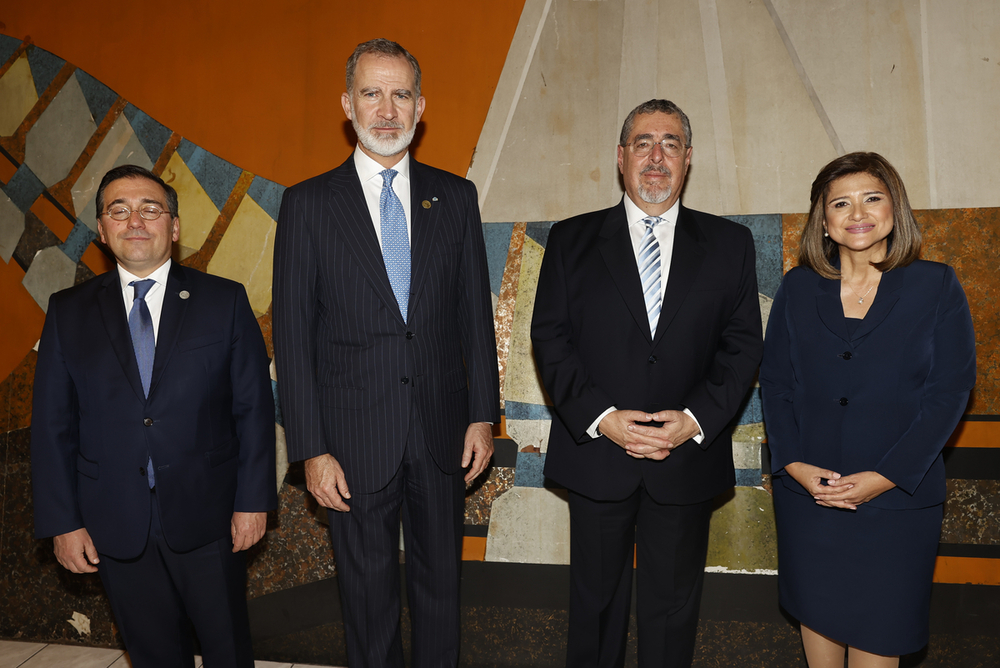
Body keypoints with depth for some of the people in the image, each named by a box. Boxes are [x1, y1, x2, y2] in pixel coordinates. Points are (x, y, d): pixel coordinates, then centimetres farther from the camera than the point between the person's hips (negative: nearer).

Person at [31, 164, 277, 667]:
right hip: (114, 527, 2)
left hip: (208, 517, -1)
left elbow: (254, 408, -3)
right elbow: (52, 424, 3)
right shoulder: (68, 311, 3)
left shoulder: (225, 300, -2)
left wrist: (253, 500, -6)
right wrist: (62, 522, -1)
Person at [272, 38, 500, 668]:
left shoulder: (455, 196, 4)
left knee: (441, 578, 18)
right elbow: (293, 334, -4)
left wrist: (483, 414, 1)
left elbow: (476, 313, 5)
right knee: (370, 591, 14)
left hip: (442, 429, 2)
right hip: (355, 438, -2)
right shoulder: (308, 204, -3)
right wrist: (312, 450, -8)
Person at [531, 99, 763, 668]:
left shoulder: (730, 244, 5)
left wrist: (696, 419, -13)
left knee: (673, 607, 15)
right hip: (596, 455, 0)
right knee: (596, 600, 16)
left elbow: (743, 345, 1)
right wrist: (600, 416, -15)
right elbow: (551, 338, -3)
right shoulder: (572, 240, 3)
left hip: (688, 459, 1)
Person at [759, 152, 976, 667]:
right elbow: (774, 381, 3)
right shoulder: (798, 287, 4)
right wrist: (793, 463, -10)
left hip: (897, 497, -2)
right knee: (817, 614, 15)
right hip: (806, 490, 2)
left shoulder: (937, 286, -2)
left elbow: (949, 393, -6)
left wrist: (885, 477, -14)